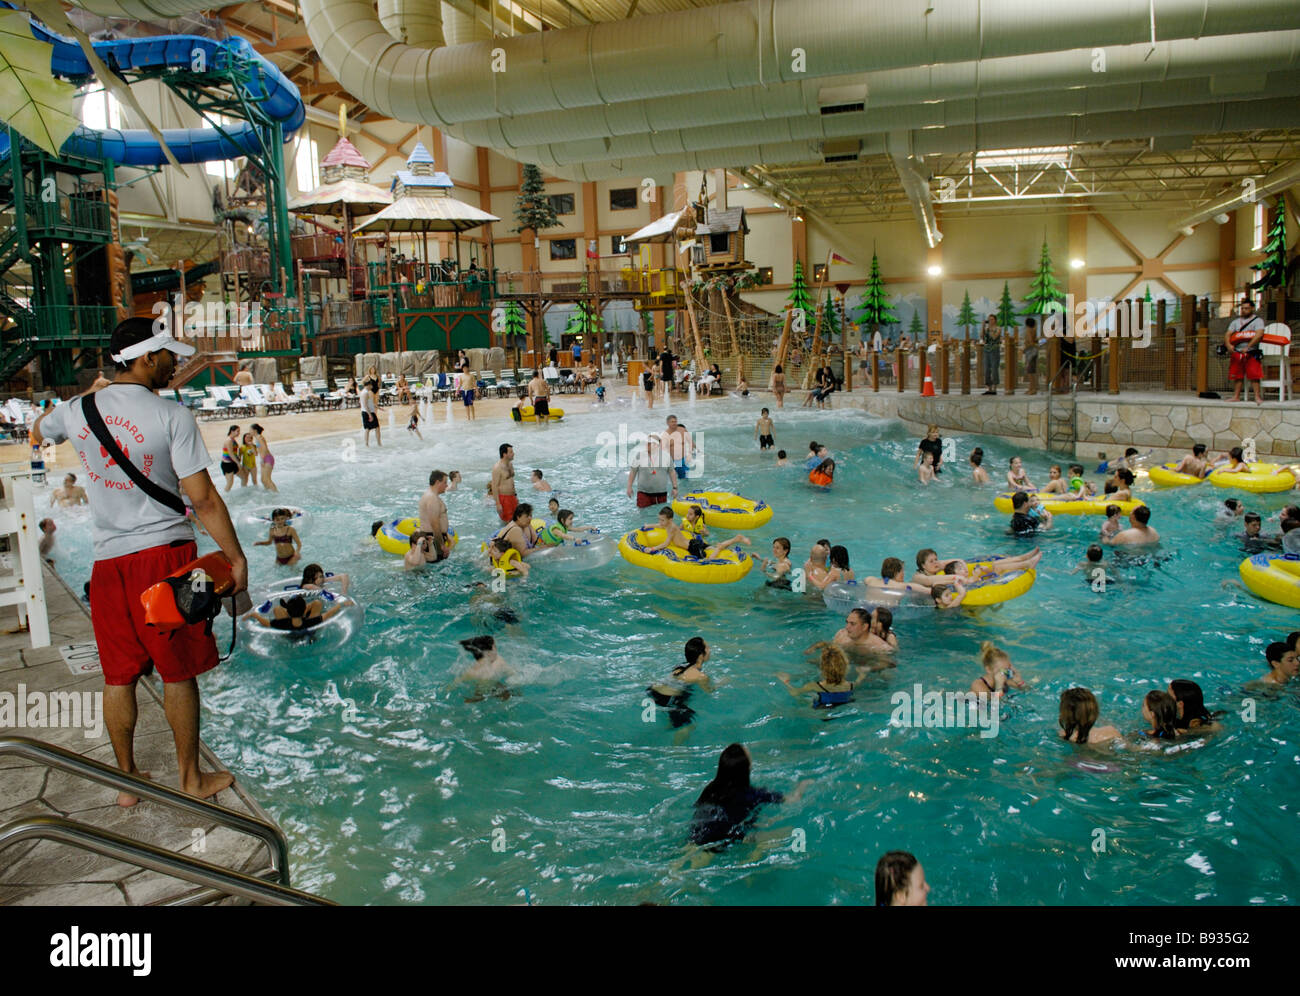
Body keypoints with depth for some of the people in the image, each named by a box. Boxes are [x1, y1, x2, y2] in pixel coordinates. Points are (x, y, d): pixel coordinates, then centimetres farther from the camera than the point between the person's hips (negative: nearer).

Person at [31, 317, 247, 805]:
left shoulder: (77, 410, 4)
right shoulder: (172, 416, -12)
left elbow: (37, 431, 29)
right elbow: (203, 498, -14)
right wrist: (236, 558, -7)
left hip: (108, 559, 5)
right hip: (164, 553, -4)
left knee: (118, 676, 14)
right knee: (178, 673, 7)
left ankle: (127, 781, 27)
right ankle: (191, 778, 19)